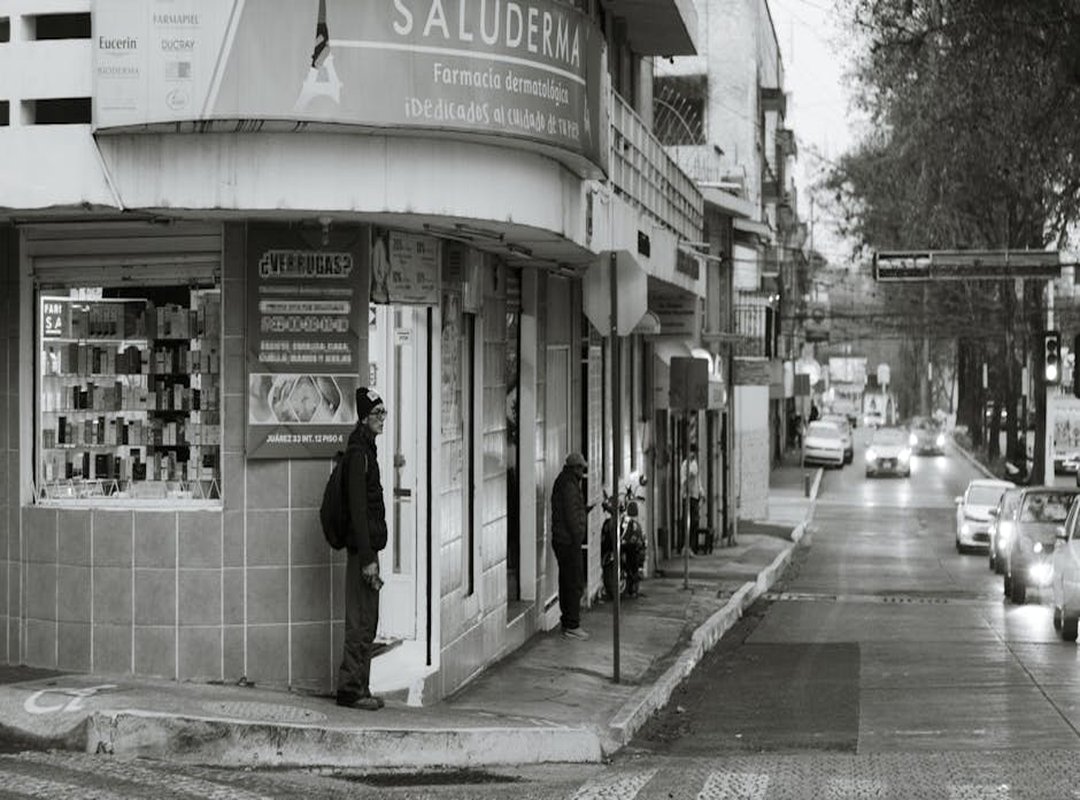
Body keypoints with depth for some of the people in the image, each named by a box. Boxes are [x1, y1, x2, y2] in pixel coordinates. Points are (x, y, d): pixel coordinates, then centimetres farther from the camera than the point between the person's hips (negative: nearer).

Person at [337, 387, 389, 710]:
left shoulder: (367, 450, 17)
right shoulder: (359, 453, -14)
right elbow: (357, 510, -19)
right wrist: (367, 558, -21)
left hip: (367, 546, 10)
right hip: (362, 549, -10)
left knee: (366, 623, 12)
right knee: (361, 624, -6)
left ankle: (358, 688, 18)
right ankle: (351, 689, 0)